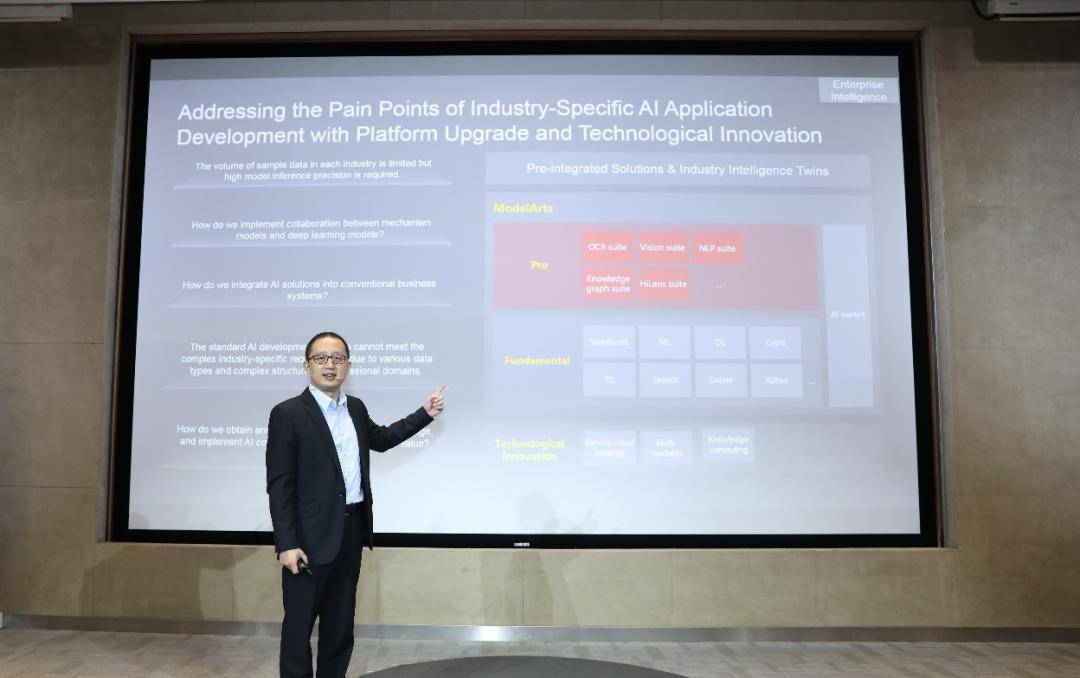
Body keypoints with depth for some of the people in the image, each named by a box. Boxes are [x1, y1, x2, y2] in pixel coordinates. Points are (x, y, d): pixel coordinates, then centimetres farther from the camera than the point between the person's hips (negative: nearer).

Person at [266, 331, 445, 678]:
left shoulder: (356, 408, 8)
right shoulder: (288, 413, -11)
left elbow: (380, 438, 27)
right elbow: (279, 484, -14)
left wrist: (425, 413, 21)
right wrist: (287, 544, -19)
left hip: (352, 529, 6)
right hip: (311, 535, -6)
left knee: (340, 621, 17)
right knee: (299, 623, 5)